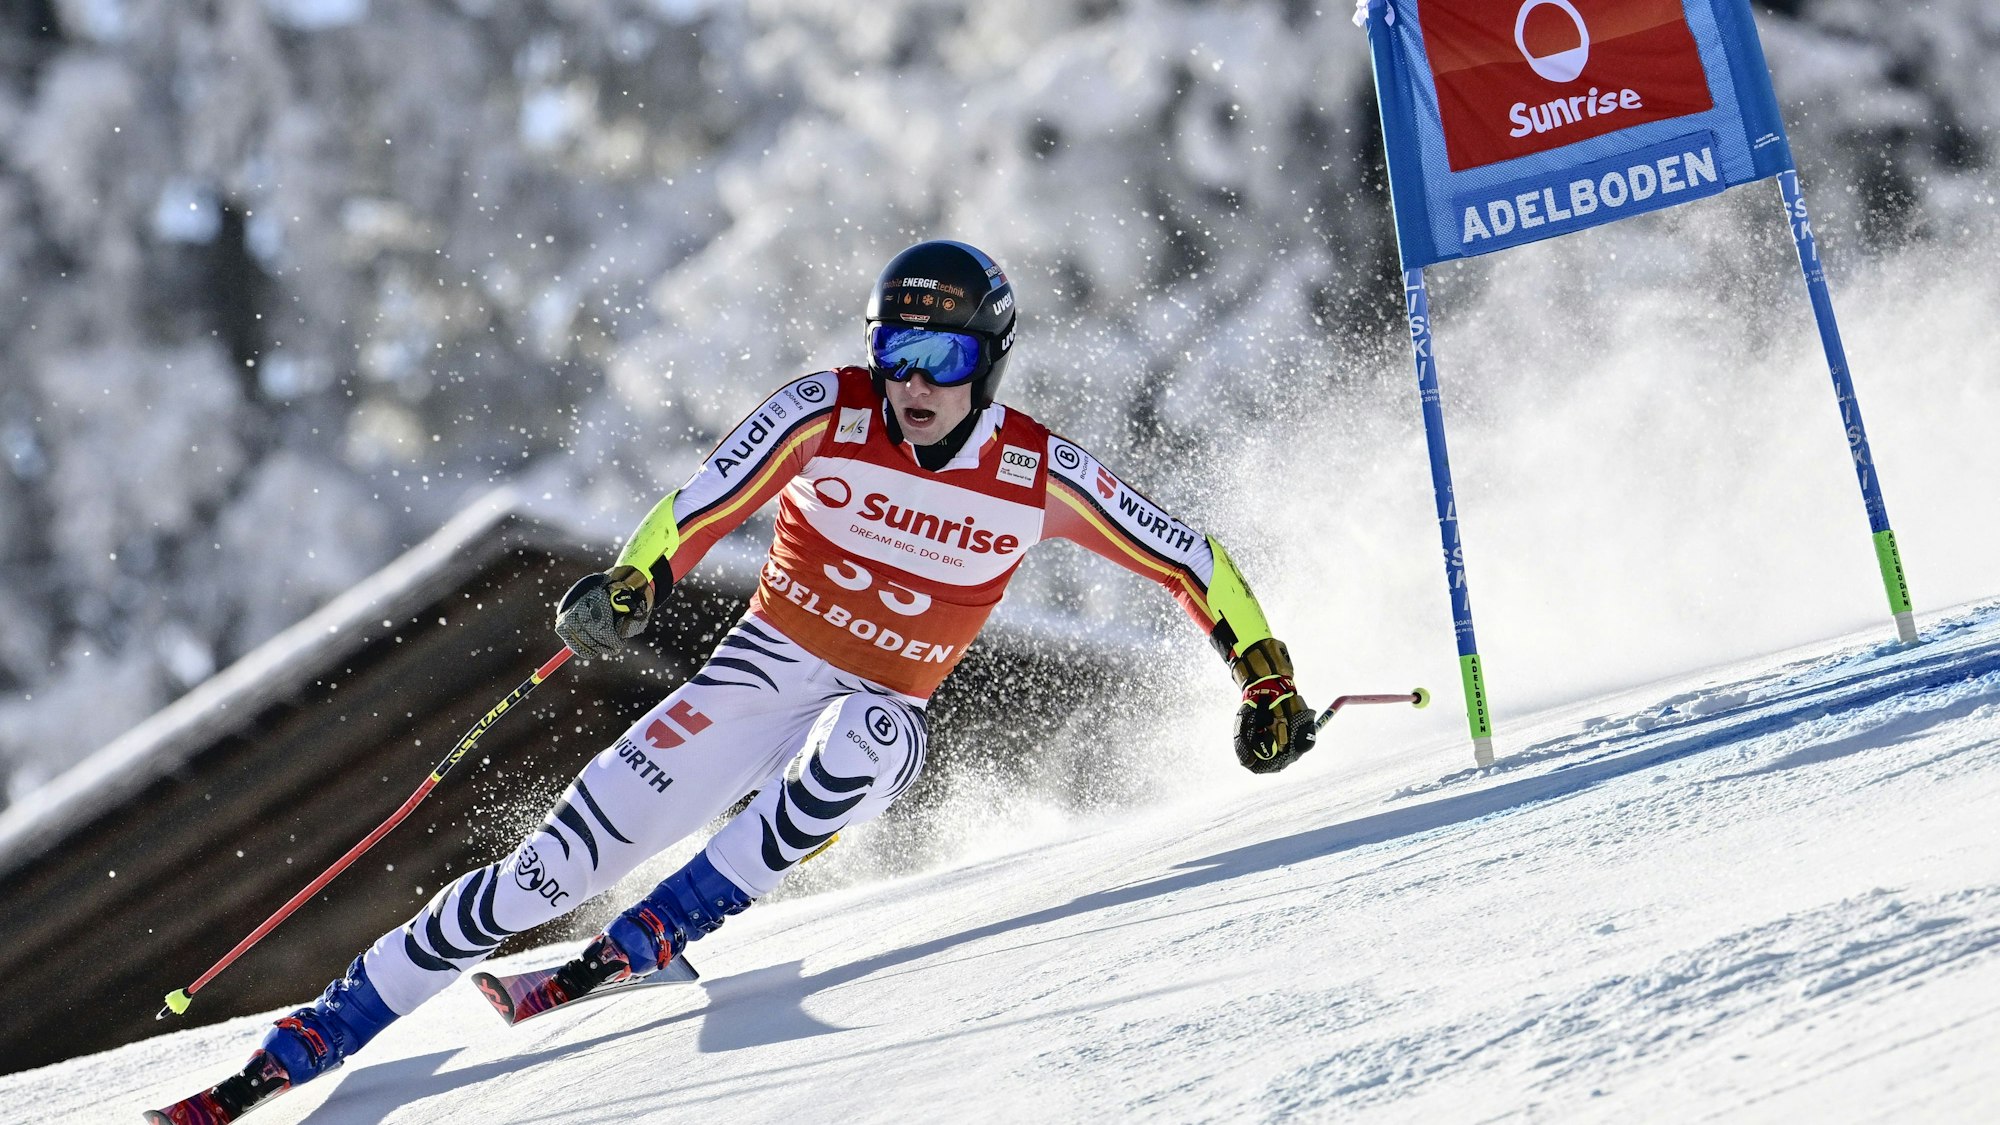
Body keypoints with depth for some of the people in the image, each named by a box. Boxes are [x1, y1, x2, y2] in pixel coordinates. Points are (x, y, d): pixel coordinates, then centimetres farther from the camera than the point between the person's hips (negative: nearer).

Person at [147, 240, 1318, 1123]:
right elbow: (701, 506, -24)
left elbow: (1192, 559, -1)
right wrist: (630, 583, -43)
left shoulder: (1038, 474, -11)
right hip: (759, 675, 0)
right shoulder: (824, 414, -13)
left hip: (881, 715, 1)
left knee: (866, 741, -38)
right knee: (562, 860, -13)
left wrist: (1269, 680, -5)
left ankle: (653, 934, -26)